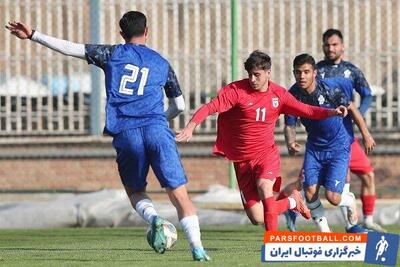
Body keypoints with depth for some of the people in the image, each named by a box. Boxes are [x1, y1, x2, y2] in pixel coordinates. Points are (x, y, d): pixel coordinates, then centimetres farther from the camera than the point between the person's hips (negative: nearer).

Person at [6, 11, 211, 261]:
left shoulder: (112, 54, 12)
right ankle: (197, 248, -12)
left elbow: (71, 48, 6)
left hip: (125, 135, 0)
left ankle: (154, 218, -12)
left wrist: (33, 35, 12)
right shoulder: (162, 63, 18)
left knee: (135, 192, 19)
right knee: (179, 193, 0)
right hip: (157, 129, 0)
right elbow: (179, 105, 26)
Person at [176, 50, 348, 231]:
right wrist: (191, 126, -36)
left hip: (266, 154, 0)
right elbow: (210, 107, -20)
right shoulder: (236, 90, -11)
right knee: (256, 218, -3)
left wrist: (332, 112, -10)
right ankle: (292, 201, 27)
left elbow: (306, 110, 5)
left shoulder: (278, 94, -1)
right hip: (242, 160, 0)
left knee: (264, 187, -34)